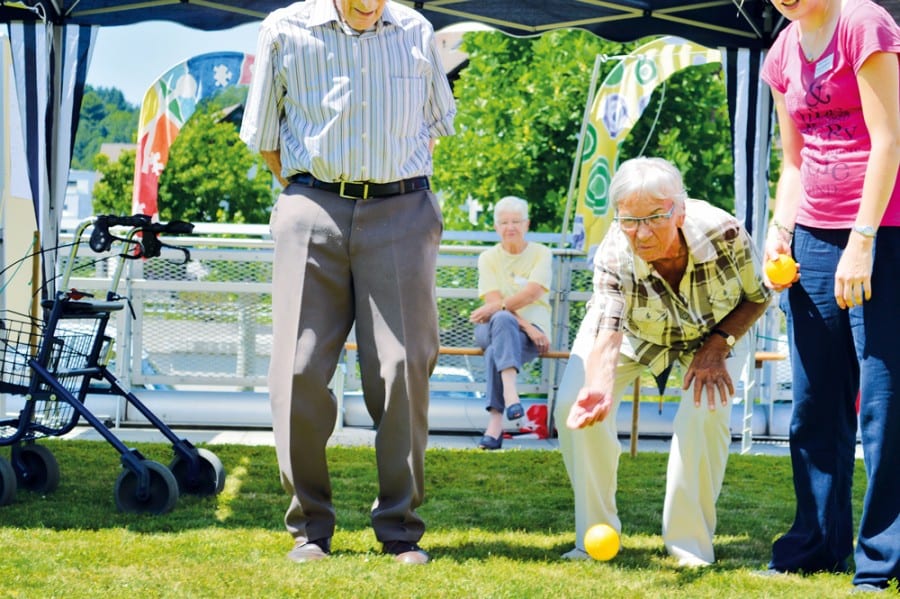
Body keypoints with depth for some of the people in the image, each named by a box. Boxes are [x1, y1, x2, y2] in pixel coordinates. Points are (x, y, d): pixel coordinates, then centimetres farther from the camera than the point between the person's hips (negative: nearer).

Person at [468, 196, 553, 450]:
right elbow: (493, 301, -4)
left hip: (533, 330, -1)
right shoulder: (488, 258, 10)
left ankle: (496, 420, -46)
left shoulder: (541, 254, 7)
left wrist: (497, 307, -25)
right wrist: (526, 326, -19)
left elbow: (531, 294, -10)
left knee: (496, 349, -35)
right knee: (503, 321, -37)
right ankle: (510, 391, -56)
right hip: (490, 331, 1)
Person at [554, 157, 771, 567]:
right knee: (572, 405, -17)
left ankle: (690, 541, -10)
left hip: (714, 330, -1)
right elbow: (607, 335, -52)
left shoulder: (722, 233, -37)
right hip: (636, 331, 1)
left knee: (706, 410, -27)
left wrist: (717, 345, -28)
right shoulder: (614, 257, -38)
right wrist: (599, 390, -72)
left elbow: (758, 296, -15)